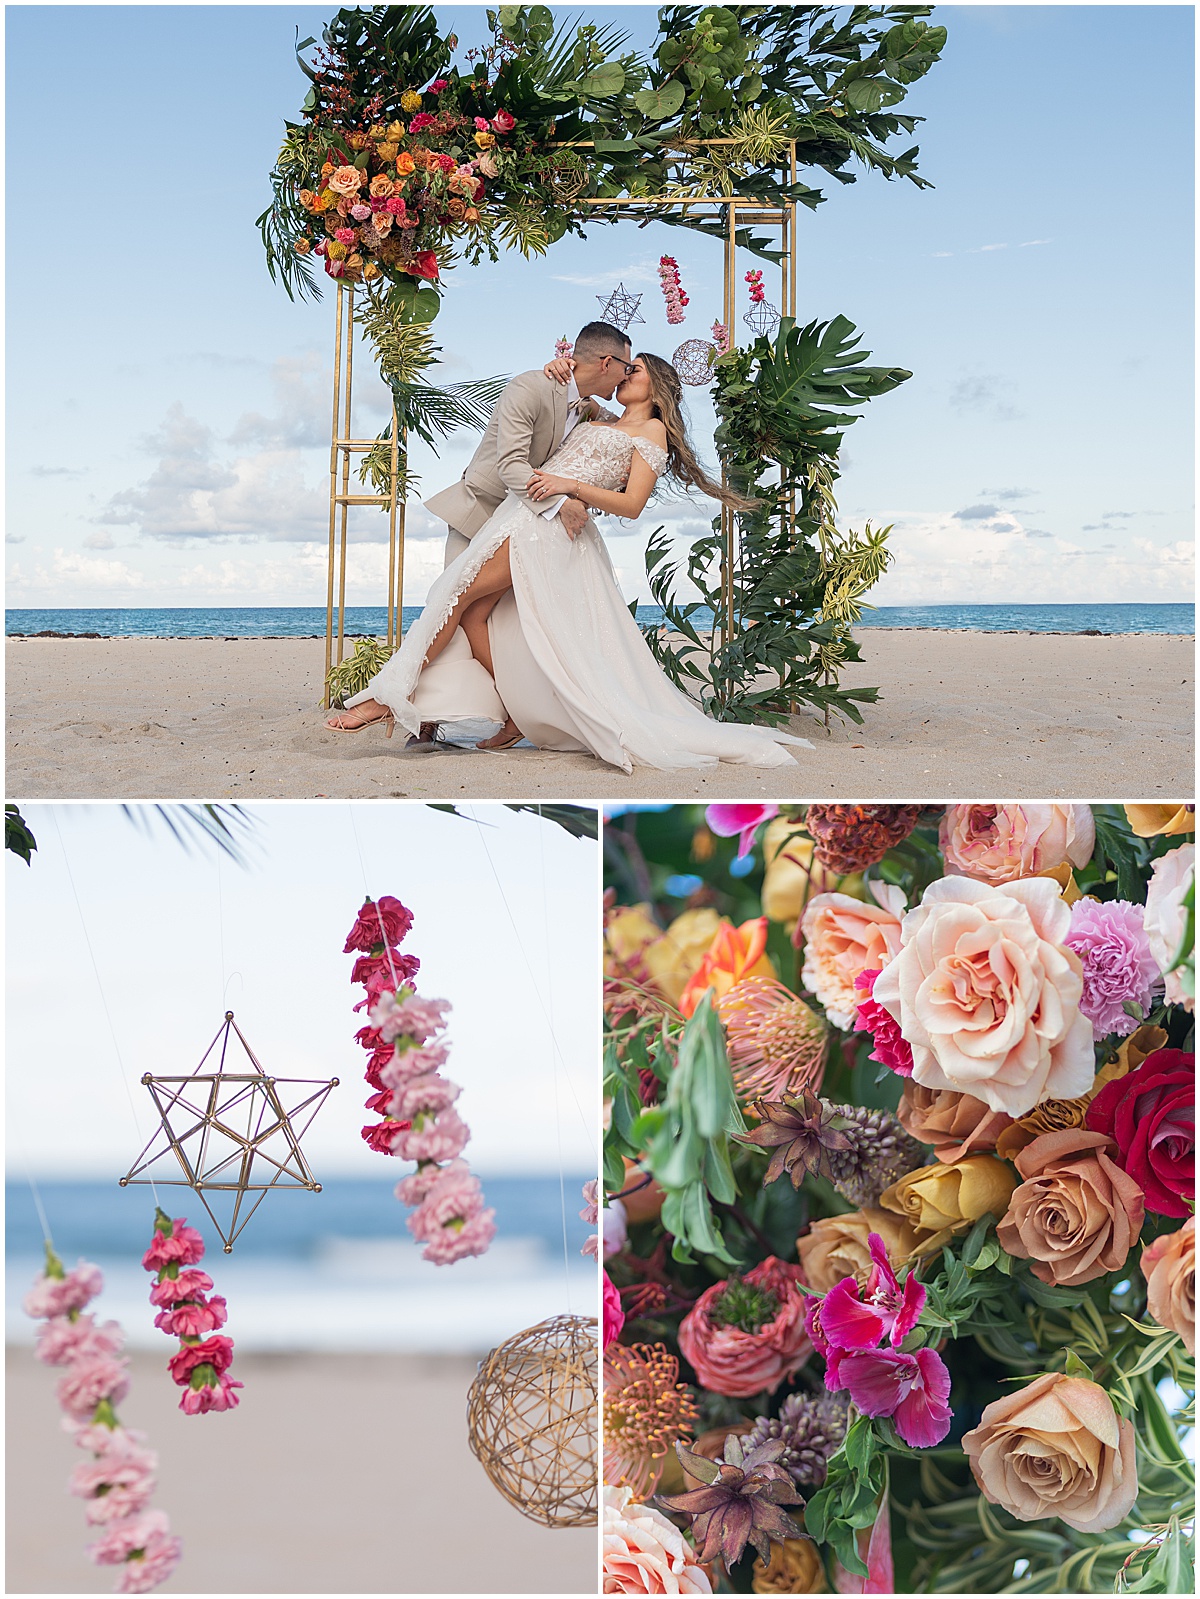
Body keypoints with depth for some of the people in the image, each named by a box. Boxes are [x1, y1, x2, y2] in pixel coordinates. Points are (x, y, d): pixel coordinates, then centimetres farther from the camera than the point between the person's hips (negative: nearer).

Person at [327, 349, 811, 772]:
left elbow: (631, 504, -4)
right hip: (524, 511, 8)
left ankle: (392, 696, -13)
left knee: (458, 596, -14)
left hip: (549, 523, -8)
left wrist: (570, 486, -14)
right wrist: (557, 371, 18)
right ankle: (521, 718, 3)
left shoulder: (653, 431, 6)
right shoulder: (599, 420, 26)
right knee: (474, 616, -3)